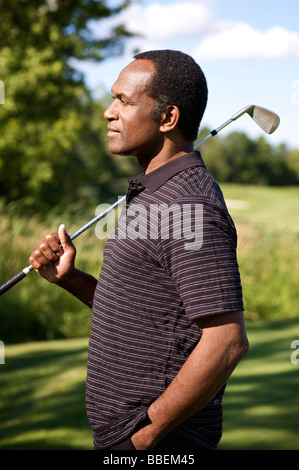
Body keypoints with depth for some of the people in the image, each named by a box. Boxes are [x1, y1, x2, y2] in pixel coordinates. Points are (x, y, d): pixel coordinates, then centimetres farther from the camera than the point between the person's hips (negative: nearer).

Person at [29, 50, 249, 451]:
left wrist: (145, 434, -20)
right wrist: (69, 278, 2)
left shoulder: (189, 207, -20)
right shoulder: (152, 193, 11)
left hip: (158, 438, -9)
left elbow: (227, 342, -26)